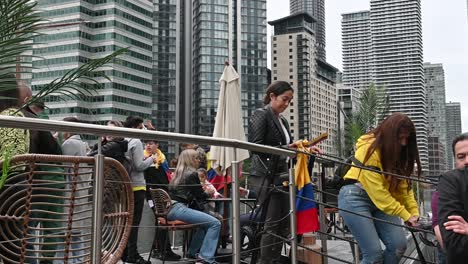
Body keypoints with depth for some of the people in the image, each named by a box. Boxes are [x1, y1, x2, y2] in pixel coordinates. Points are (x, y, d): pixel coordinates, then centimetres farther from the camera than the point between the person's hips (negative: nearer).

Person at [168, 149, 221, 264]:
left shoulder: (178, 174, 22)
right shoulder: (192, 174, -3)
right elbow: (200, 196, 1)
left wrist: (205, 194, 24)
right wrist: (208, 193, 21)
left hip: (170, 209, 10)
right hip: (179, 208, -10)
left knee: (205, 222, 25)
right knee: (215, 223, -13)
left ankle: (193, 252, 25)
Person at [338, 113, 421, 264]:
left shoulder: (398, 152, 5)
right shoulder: (369, 149, -18)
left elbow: (403, 185, 4)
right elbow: (376, 191, -21)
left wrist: (413, 212, -8)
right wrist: (405, 215, -19)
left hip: (381, 200, 7)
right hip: (355, 198, -7)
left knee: (399, 246, -10)